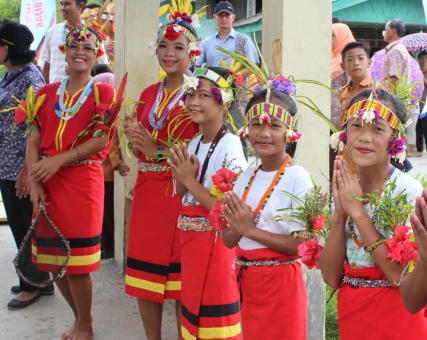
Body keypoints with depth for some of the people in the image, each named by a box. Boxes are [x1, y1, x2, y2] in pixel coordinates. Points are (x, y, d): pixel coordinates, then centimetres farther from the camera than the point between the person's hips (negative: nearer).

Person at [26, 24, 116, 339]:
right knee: (52, 258, 10)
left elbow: (101, 140, -11)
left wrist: (59, 160, -19)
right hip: (48, 184, 5)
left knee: (77, 262, -2)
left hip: (83, 182, -5)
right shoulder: (46, 93, 12)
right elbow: (33, 140, 5)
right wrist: (34, 181, -8)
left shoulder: (104, 93, 0)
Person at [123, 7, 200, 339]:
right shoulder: (148, 94, 13)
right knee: (144, 271, 11)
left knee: (182, 275, 1)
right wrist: (135, 138, -5)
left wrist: (159, 150, -17)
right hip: (148, 191, 6)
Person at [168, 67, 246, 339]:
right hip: (191, 239, 8)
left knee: (215, 314, 2)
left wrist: (190, 180, -18)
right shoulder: (194, 144, 8)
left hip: (216, 241, -8)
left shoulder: (230, 146, -16)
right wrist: (180, 176, -6)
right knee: (193, 305, 18)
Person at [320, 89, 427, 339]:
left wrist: (357, 211, -20)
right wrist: (339, 214, -15)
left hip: (396, 319, -5)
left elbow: (402, 275, -22)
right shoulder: (345, 189, 0)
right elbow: (332, 277, -4)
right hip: (351, 318, 5)